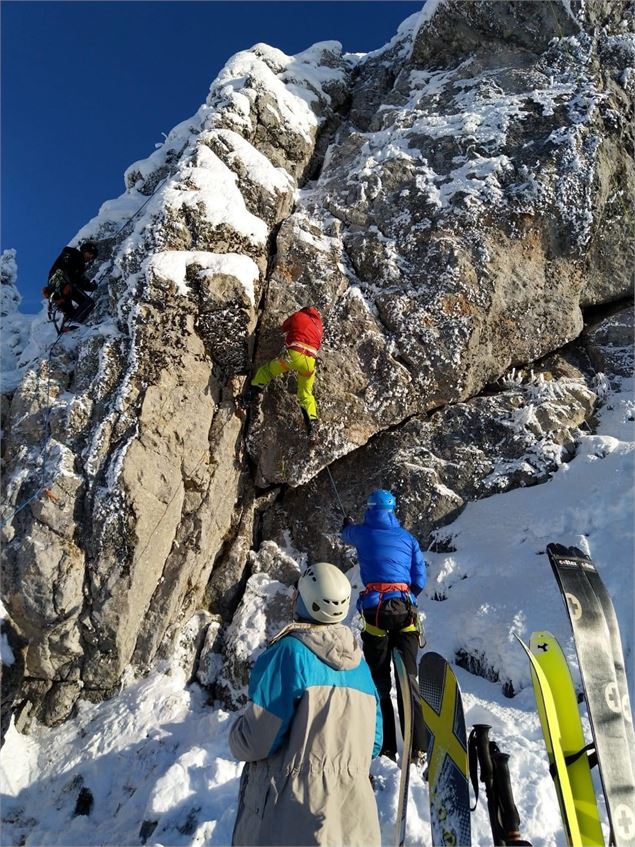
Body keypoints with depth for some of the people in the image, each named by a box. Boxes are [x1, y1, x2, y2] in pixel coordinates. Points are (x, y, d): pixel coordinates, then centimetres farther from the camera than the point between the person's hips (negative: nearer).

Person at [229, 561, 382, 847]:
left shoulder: (290, 651, -16)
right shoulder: (360, 663, 3)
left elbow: (254, 741, -17)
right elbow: (373, 743, 11)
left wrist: (237, 732, 6)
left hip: (291, 817, -5)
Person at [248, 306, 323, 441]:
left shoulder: (298, 315, 18)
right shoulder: (319, 325, 28)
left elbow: (284, 327, 32)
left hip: (294, 354, -3)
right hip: (310, 360, 3)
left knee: (267, 370, 20)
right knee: (306, 395, 14)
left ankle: (249, 395, 18)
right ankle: (312, 426, 2)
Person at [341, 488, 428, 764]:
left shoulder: (362, 532, 11)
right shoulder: (408, 538, 14)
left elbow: (346, 535, 36)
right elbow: (420, 581, 11)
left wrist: (347, 524, 59)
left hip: (375, 610, -2)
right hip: (405, 610, 2)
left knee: (379, 681, 4)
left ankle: (386, 748, 3)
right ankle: (417, 749, 3)